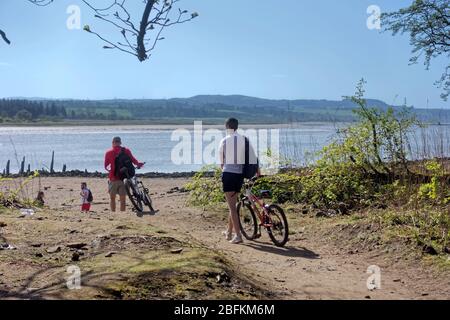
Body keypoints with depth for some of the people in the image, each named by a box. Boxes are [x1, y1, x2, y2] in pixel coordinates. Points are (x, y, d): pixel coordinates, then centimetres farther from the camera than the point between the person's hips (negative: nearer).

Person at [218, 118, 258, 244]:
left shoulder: (224, 141, -4)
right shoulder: (244, 139, 2)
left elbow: (221, 160, 6)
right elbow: (253, 157, 5)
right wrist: (258, 172, 16)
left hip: (228, 174, -4)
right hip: (240, 174, 4)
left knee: (232, 206, -5)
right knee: (233, 204, 17)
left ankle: (238, 235, -12)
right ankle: (229, 232, 29)